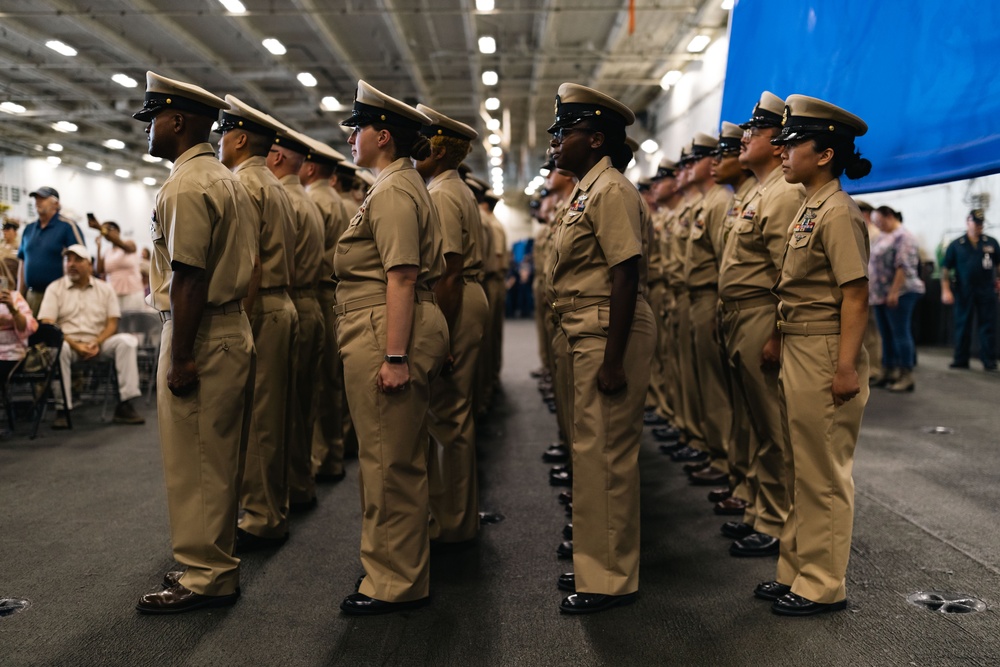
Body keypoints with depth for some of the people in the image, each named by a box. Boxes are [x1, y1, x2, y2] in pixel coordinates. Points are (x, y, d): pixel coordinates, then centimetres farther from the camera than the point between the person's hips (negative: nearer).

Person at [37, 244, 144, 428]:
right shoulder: (55, 289, 6)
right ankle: (63, 408, -29)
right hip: (69, 341, -2)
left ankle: (124, 405, -27)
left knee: (127, 341, -26)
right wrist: (75, 345, -18)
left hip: (99, 343, 2)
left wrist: (97, 343, -15)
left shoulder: (105, 289, 11)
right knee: (58, 348, -36)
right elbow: (47, 324, -5)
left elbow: (112, 323, 5)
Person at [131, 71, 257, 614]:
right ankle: (214, 563, 28)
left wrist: (180, 358, -20)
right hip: (231, 328, 10)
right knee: (216, 461, 17)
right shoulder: (226, 179, 16)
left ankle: (204, 578, 10)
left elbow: (189, 278, -21)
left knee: (195, 465, -1)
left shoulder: (187, 185, -14)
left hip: (199, 336, -10)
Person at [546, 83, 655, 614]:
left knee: (605, 455, -3)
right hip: (589, 335, 11)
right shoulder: (586, 191, 17)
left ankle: (611, 579, 10)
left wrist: (613, 361, -24)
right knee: (594, 452, 17)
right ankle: (599, 564, 30)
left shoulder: (611, 191, -14)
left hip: (609, 336, -11)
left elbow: (626, 278, -21)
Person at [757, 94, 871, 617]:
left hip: (825, 354, -10)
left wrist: (847, 367, -22)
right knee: (800, 469, 16)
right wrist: (778, 340, 15)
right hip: (797, 350, 10)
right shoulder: (807, 210, 14)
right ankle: (797, 570, 28)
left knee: (824, 474, 1)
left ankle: (824, 585, 14)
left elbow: (856, 296, -19)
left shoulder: (838, 213, -14)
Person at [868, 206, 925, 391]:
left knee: (900, 333, -8)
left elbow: (904, 267, -19)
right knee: (886, 335, 10)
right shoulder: (883, 237, 19)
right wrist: (872, 292, 17)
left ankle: (906, 377, -6)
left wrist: (894, 292, -23)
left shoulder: (903, 236, -10)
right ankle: (890, 373, 17)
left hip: (899, 294, -9)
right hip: (881, 295, 9)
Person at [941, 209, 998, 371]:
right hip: (964, 292, 0)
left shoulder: (991, 243, 7)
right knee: (963, 325, 6)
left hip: (986, 291, 0)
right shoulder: (956, 245, 4)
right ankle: (961, 359, 13)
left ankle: (989, 361, 5)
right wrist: (946, 290, -5)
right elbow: (946, 269, 2)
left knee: (988, 325, 1)